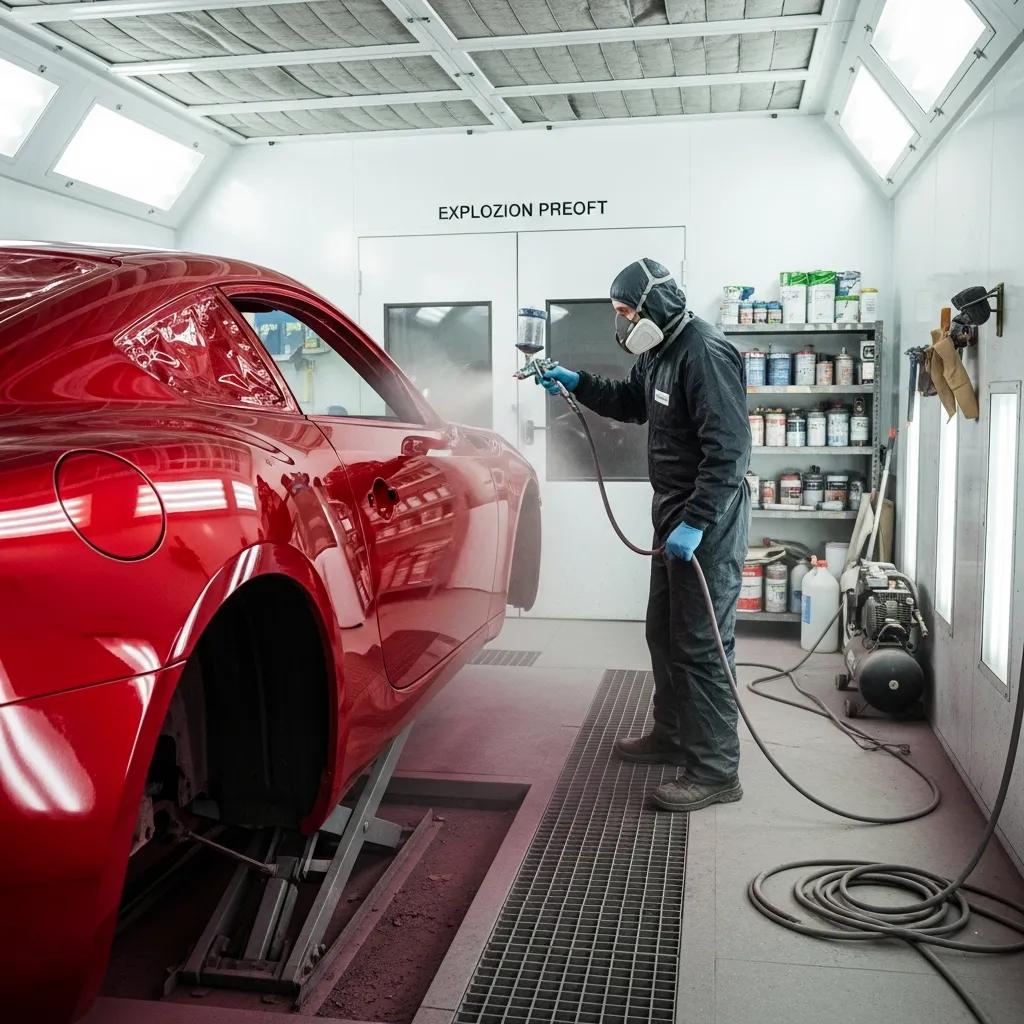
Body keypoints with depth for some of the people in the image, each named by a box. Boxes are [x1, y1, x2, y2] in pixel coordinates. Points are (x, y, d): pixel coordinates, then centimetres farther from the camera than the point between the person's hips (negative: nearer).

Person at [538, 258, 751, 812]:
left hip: (708, 519, -10)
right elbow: (631, 403, 30)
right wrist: (577, 383, 17)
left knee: (700, 643, -6)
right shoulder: (658, 352, 11)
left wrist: (695, 523, -28)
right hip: (673, 513, 10)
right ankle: (672, 736, 36)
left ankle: (714, 770, 4)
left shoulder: (705, 354, -20)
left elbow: (729, 450, -25)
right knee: (664, 633, 19)